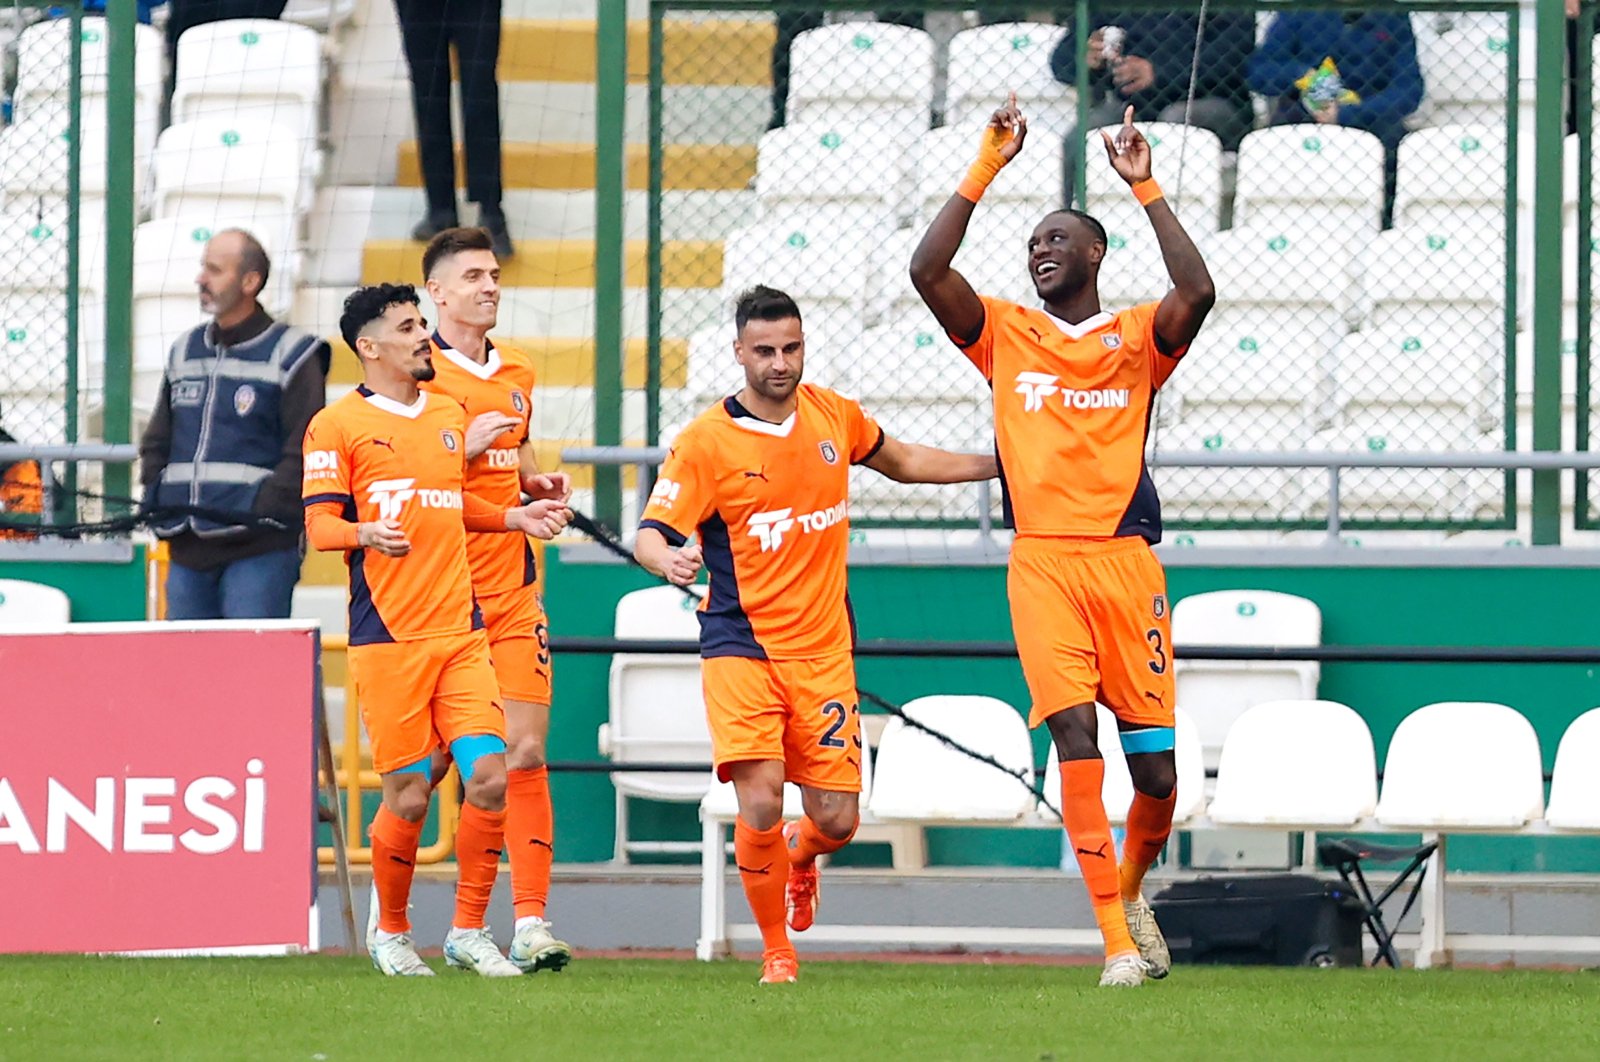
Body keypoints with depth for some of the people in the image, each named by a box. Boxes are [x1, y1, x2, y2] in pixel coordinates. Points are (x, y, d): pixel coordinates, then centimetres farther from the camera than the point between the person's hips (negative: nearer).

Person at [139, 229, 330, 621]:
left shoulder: (291, 355, -1)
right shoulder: (185, 351, 19)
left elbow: (305, 451, -8)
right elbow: (157, 440, 24)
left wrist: (261, 511, -16)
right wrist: (157, 501, 7)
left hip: (258, 548, -6)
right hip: (187, 550, 7)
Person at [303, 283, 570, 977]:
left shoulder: (450, 414, 17)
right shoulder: (338, 424, -2)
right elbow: (319, 524, -7)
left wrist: (513, 518, 18)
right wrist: (366, 533, -27)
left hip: (461, 631, 5)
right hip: (386, 638, -5)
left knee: (489, 775, -8)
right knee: (408, 796, -3)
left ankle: (468, 932, 6)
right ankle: (389, 930, 20)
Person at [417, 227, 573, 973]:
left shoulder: (518, 375, 15)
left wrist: (539, 485, 10)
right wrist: (466, 447, -19)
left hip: (512, 593, 5)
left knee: (525, 751, -4)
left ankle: (530, 923, -5)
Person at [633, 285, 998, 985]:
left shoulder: (833, 415, 4)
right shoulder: (705, 441, -9)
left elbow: (902, 462, 25)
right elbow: (651, 533, -13)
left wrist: (1002, 465, 26)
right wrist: (668, 559, -37)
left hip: (824, 649, 4)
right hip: (740, 645, -3)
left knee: (836, 821, -1)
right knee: (760, 804, -20)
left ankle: (799, 855, 39)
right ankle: (776, 952, 2)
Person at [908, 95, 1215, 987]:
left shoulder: (1138, 339, 9)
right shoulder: (1006, 334, 13)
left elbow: (1198, 294, -11)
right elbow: (928, 271, -1)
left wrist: (1146, 189, -9)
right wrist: (987, 170, -3)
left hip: (1126, 558, 0)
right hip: (1042, 562, 0)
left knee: (1156, 764, -2)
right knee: (1075, 735, -14)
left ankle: (1133, 887, 29)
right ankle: (1117, 940, -12)